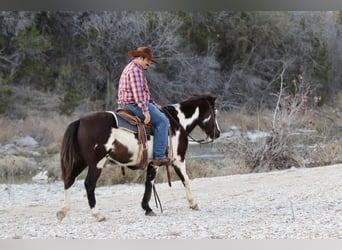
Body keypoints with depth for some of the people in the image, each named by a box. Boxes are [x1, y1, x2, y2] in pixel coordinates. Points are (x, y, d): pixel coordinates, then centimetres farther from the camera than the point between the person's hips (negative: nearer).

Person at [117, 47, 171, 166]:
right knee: (162, 121, -13)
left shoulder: (130, 68, 22)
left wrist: (153, 104, 22)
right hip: (134, 105, -12)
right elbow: (138, 92, -25)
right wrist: (145, 110, -27)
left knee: (161, 115, 24)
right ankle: (159, 156, -20)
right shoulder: (135, 70, -15)